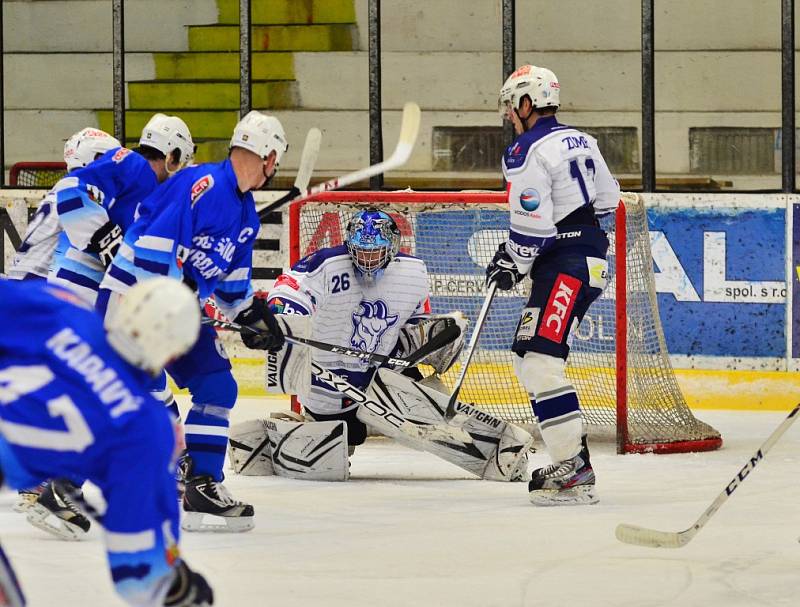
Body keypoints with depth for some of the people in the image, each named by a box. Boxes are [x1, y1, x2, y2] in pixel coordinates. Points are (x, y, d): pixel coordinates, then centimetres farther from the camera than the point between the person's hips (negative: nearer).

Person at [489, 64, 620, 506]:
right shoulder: (580, 141, 16)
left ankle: (574, 472, -25)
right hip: (593, 253, 10)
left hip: (565, 266, -10)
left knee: (540, 361, -17)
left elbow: (531, 225, -17)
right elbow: (608, 198, 22)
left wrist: (510, 264, -2)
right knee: (528, 356, 17)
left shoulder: (527, 153, -13)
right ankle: (570, 451, 18)